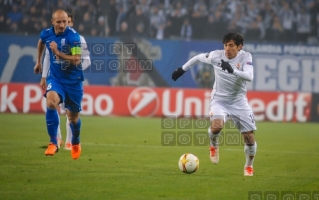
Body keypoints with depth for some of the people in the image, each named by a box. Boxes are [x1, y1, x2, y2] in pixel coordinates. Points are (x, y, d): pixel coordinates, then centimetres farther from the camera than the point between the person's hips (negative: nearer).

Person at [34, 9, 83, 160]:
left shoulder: (73, 36, -20)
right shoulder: (46, 34, -6)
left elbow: (77, 60, -26)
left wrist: (58, 53, -33)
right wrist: (38, 61, 28)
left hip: (73, 80, -2)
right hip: (55, 78, 2)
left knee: (73, 116, 10)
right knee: (51, 103, -28)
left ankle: (75, 143, 42)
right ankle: (53, 143, -21)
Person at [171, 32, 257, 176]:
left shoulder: (245, 57, -16)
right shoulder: (216, 55, -13)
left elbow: (249, 76, -32)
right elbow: (198, 57, 7)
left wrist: (233, 71, -46)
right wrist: (182, 69, 14)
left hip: (239, 101, 1)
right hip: (219, 100, -1)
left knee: (249, 137, -1)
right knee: (216, 127, -30)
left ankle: (249, 166, 27)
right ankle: (214, 145, 6)